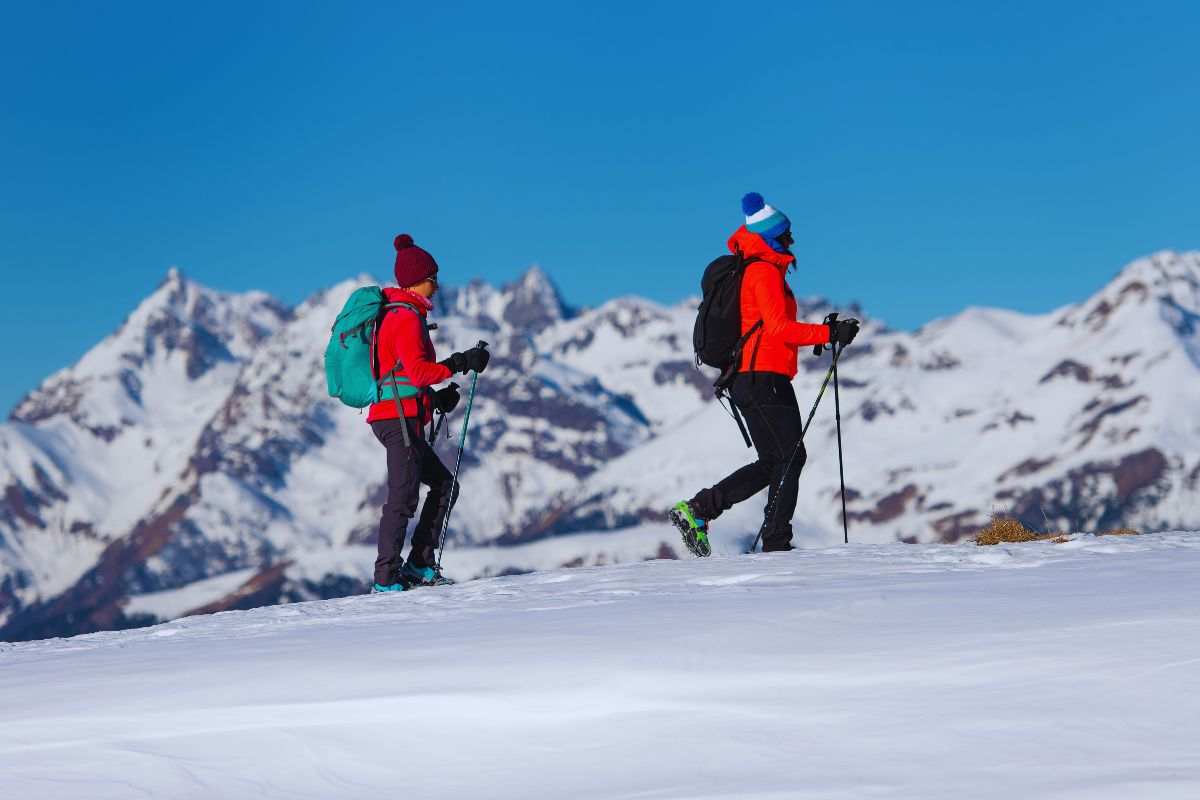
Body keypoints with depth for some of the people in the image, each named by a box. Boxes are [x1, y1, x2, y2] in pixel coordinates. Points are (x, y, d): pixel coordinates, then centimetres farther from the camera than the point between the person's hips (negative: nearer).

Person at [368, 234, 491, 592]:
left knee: (444, 486, 14)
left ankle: (419, 565, 13)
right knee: (403, 498, -10)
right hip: (400, 418, -10)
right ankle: (386, 578, -10)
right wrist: (461, 363, -15)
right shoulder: (408, 318, -12)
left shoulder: (396, 315, 19)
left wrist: (435, 397, 15)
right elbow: (418, 371, -21)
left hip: (397, 419, 10)